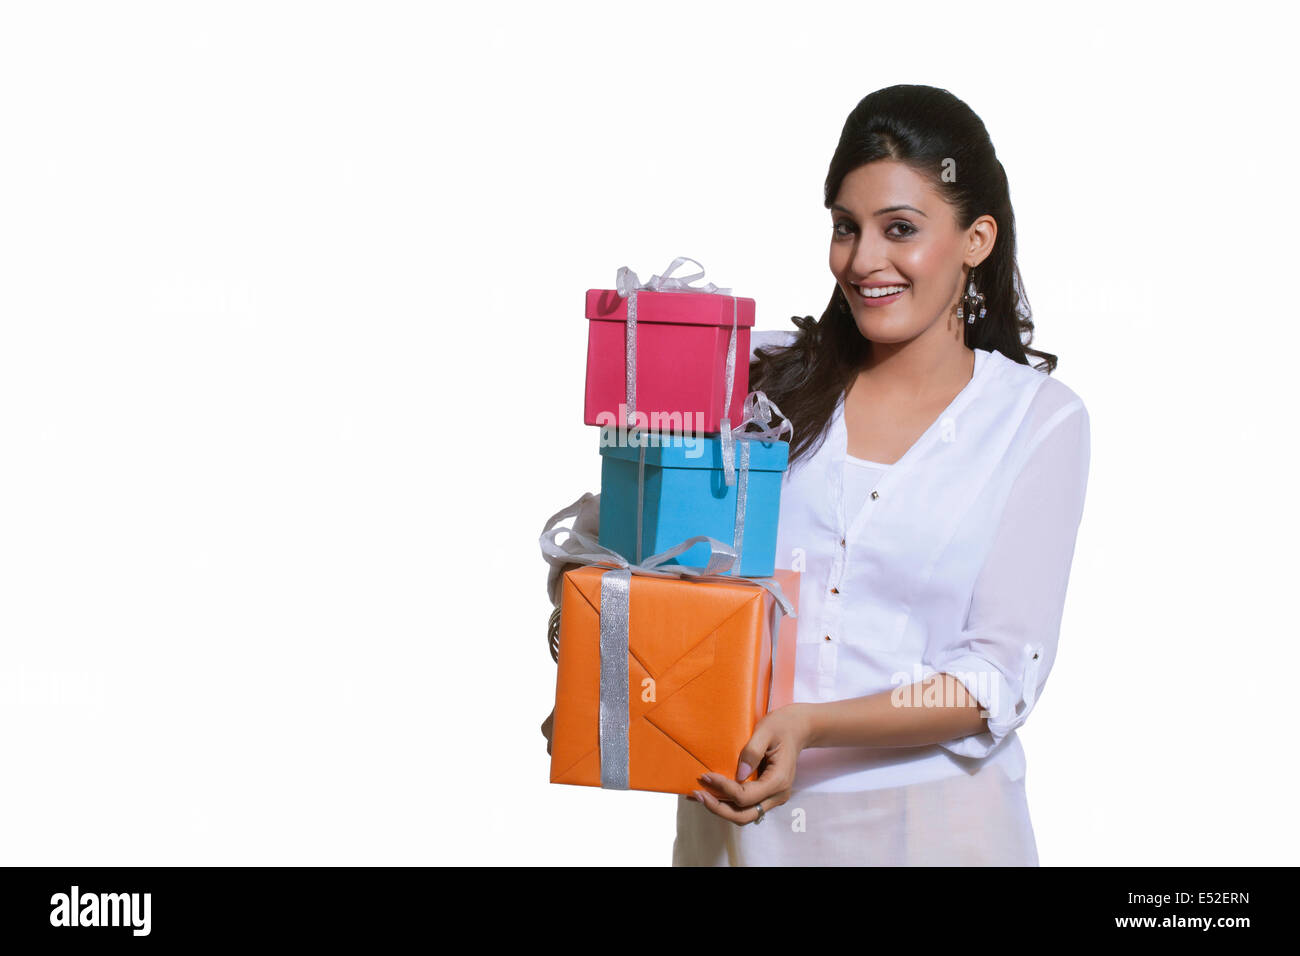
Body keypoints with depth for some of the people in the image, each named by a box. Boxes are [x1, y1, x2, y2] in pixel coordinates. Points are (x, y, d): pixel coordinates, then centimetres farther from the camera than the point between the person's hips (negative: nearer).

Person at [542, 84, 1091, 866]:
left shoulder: (1041, 420, -3)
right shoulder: (760, 379, 0)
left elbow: (1004, 671, -9)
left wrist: (810, 725, -23)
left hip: (931, 823, -1)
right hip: (737, 814, 2)